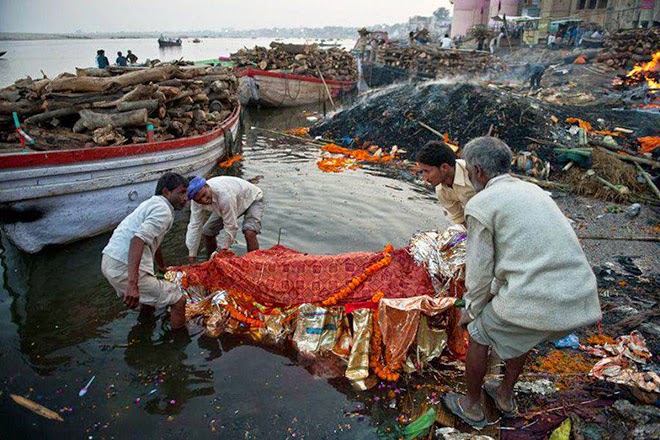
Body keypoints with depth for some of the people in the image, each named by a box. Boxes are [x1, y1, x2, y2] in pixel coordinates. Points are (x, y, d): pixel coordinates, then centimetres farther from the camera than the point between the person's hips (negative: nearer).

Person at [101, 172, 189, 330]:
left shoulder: (153, 203, 21)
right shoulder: (163, 211, -11)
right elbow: (138, 240, -27)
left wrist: (162, 267, 51)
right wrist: (132, 283, -35)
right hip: (124, 268, -10)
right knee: (178, 300, -4)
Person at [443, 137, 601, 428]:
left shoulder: (479, 205, -5)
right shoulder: (533, 190, 19)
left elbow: (479, 271, -1)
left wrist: (471, 311, 16)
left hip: (537, 302, -7)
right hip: (582, 301, 8)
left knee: (479, 334, 20)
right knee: (520, 334, 34)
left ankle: (472, 406, 38)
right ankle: (505, 395, 51)